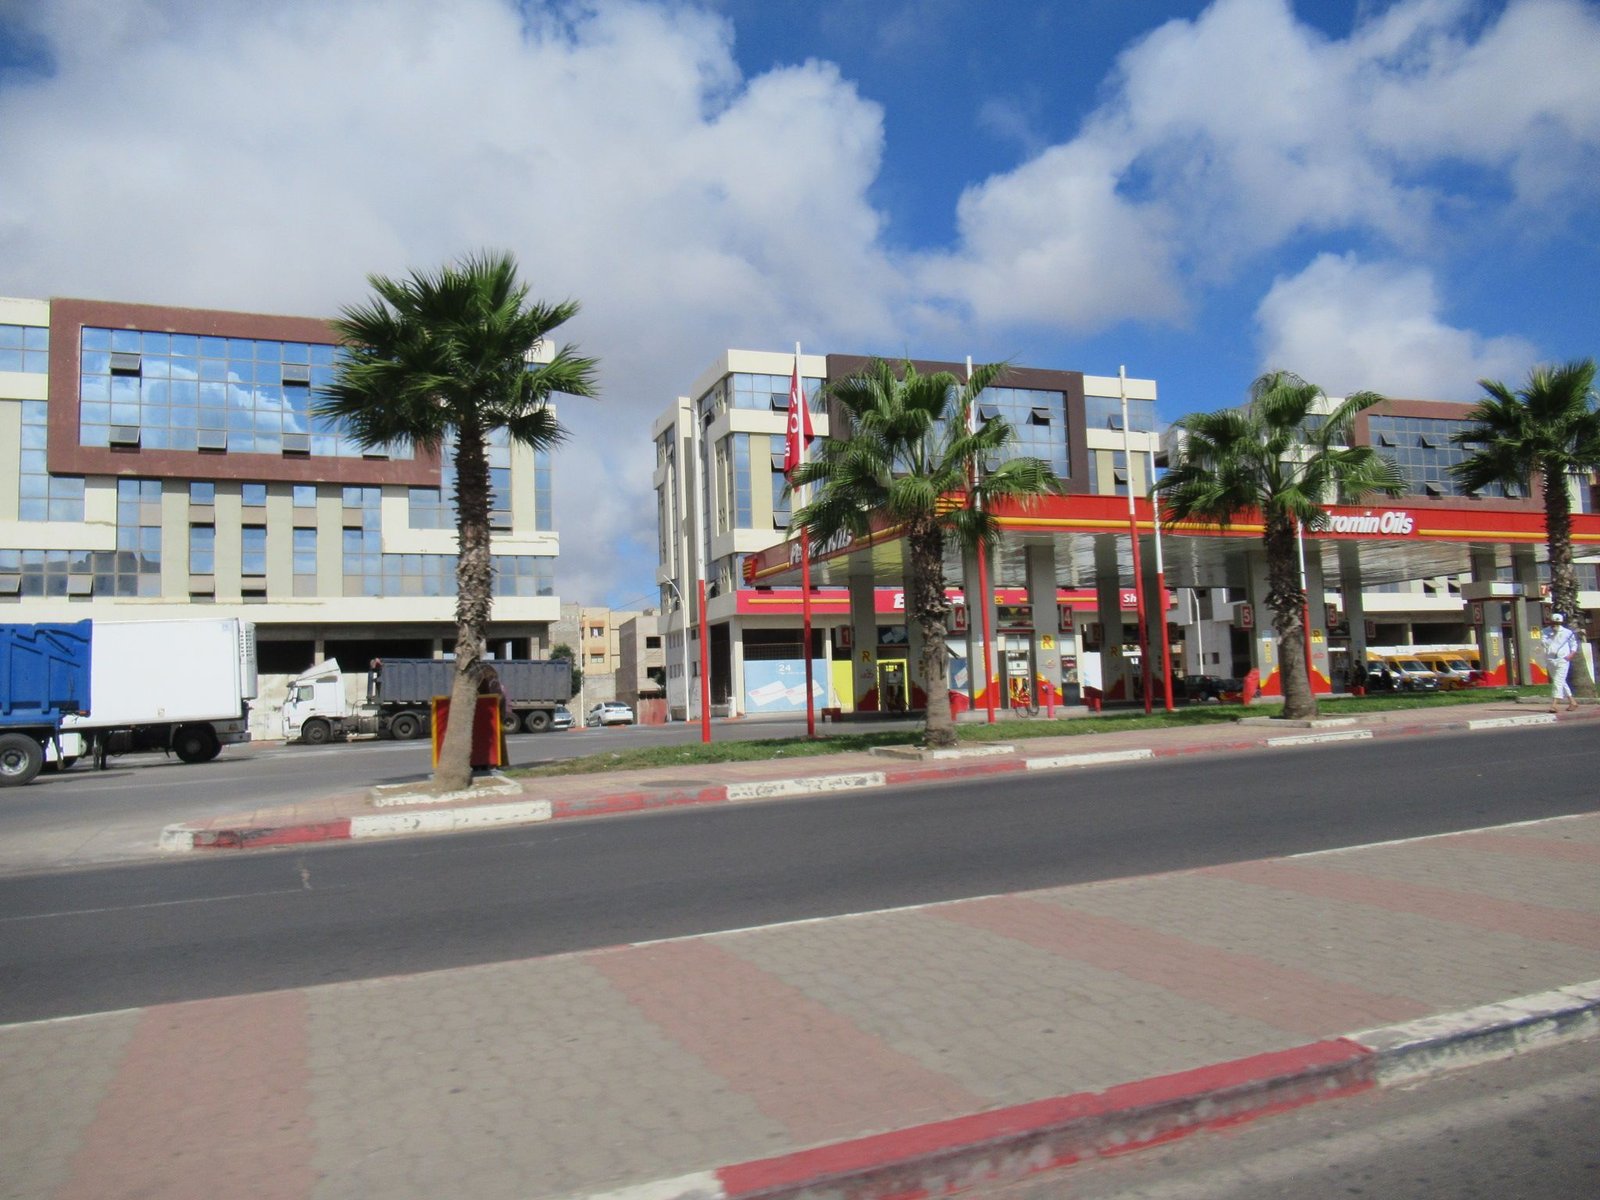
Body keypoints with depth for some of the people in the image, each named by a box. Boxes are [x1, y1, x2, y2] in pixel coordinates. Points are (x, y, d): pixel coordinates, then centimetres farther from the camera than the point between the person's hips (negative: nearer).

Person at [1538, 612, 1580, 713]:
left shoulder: (1567, 632, 2)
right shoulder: (1545, 632, 5)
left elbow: (1574, 644, 12)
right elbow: (1543, 643, -8)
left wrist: (1572, 654, -2)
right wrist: (1552, 635, -15)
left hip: (1562, 660, -4)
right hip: (1550, 660, 4)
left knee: (1558, 682, -13)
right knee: (1561, 682, 12)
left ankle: (1554, 704, -18)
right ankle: (1572, 701, 25)